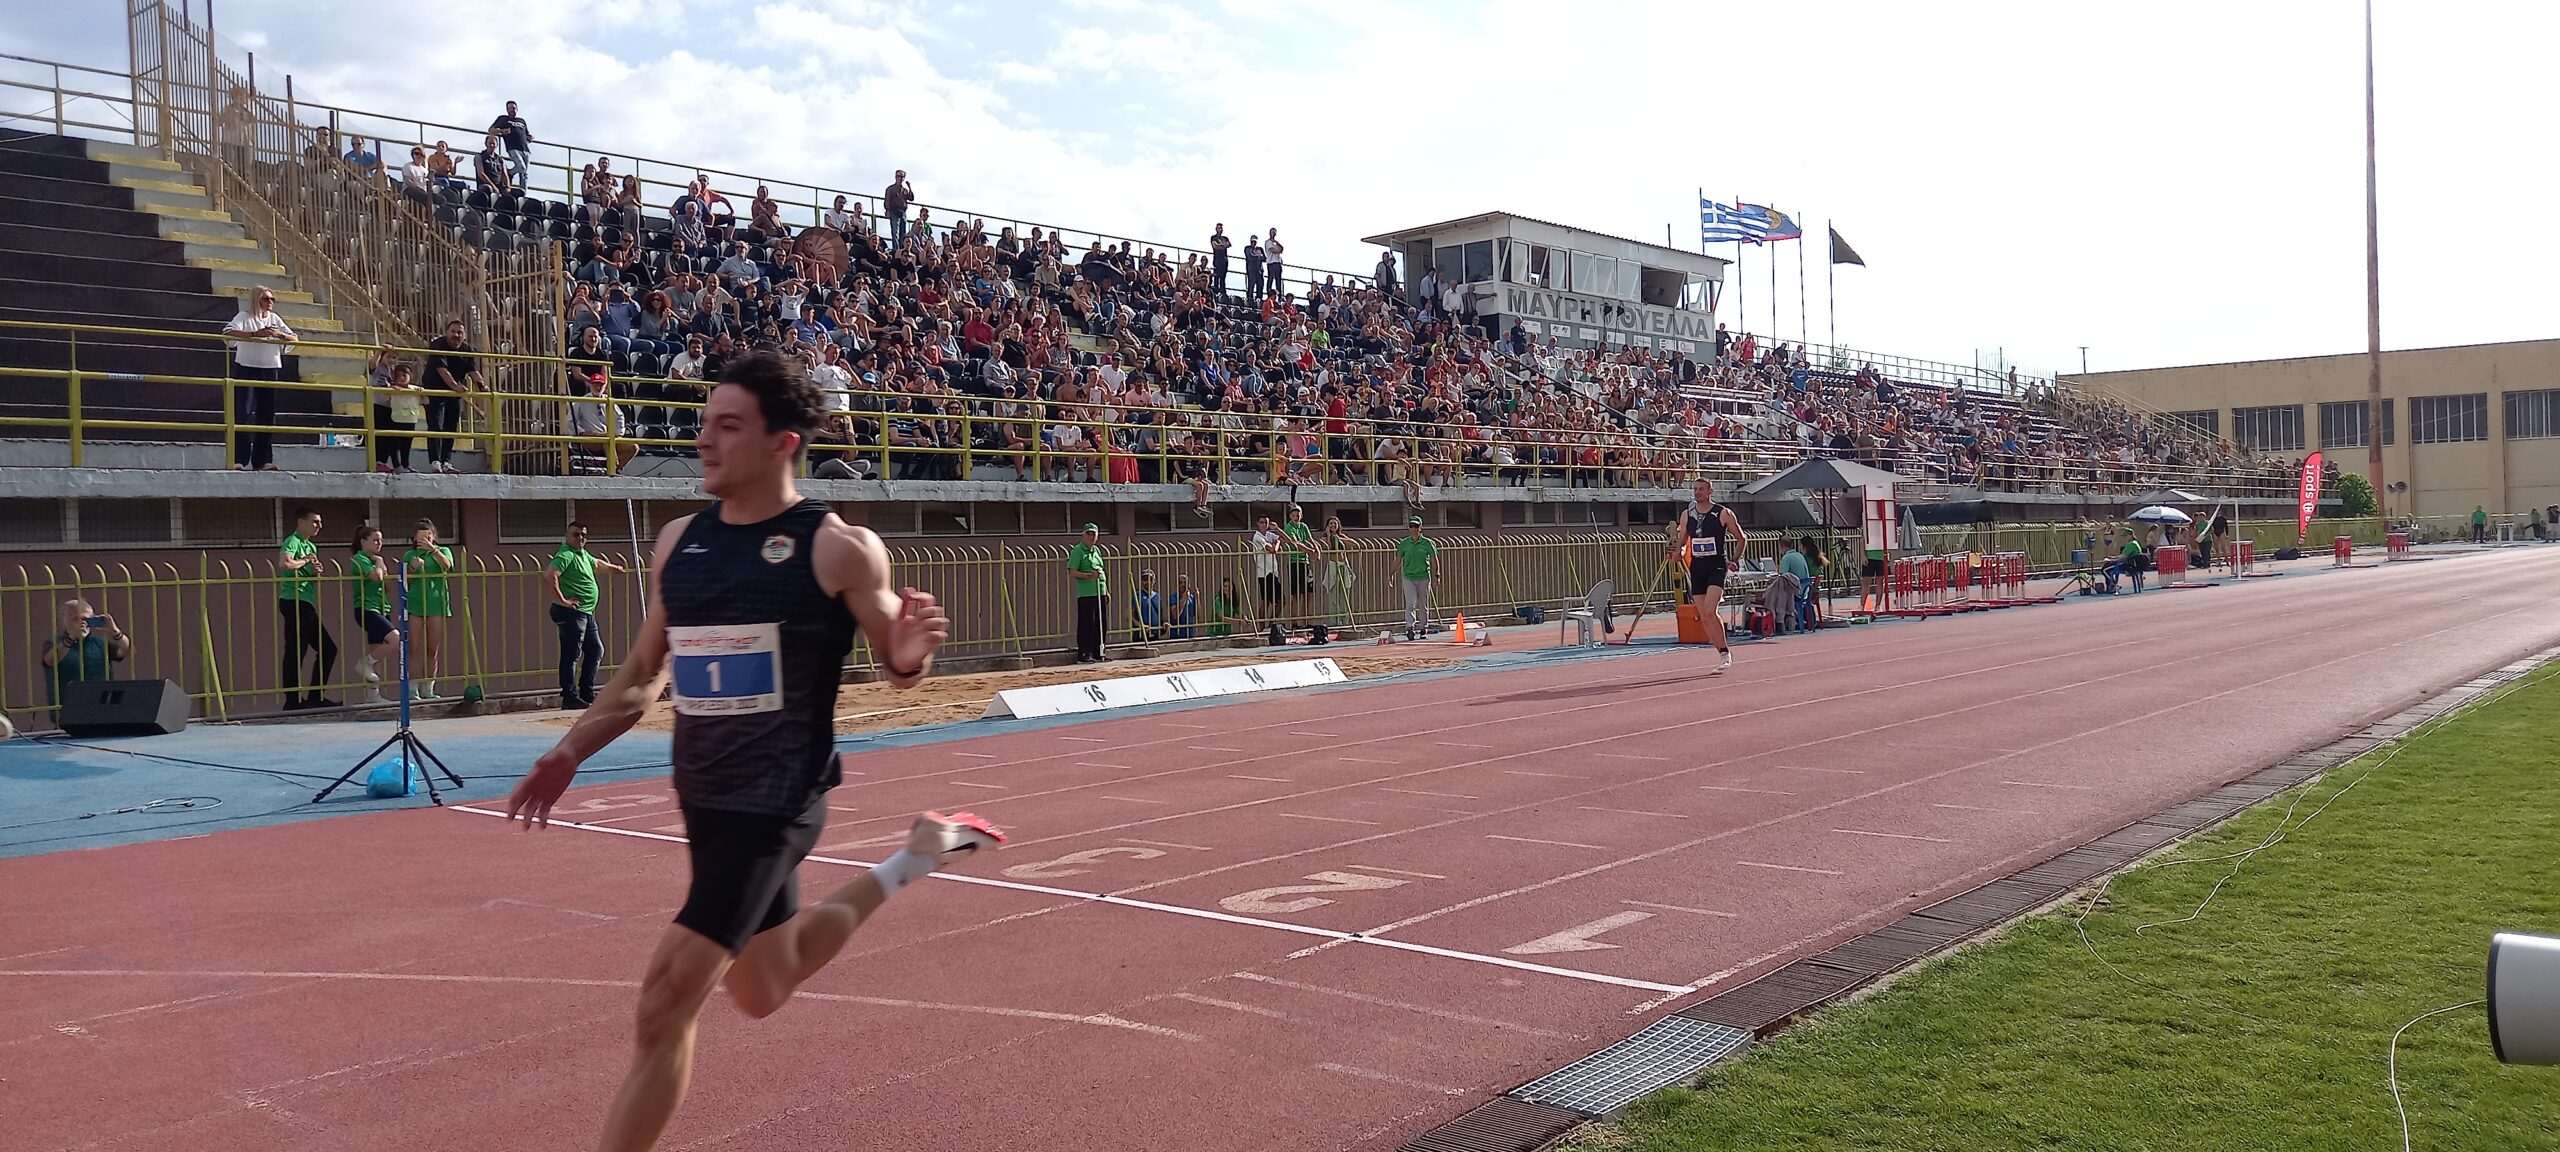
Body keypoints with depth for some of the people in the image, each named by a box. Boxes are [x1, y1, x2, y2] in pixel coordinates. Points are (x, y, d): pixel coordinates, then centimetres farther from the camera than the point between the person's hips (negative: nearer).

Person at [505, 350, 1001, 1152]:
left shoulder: (839, 549, -14)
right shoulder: (678, 542, 4)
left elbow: (900, 670, -4)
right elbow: (641, 674, 15)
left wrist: (912, 654, -27)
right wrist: (571, 752, 4)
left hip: (777, 798, -7)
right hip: (704, 795, 8)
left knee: (666, 1003, -11)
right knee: (762, 992, 24)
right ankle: (918, 856, 40)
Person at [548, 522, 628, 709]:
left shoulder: (583, 554, 17)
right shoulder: (566, 555, -12)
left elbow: (597, 562, 41)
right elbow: (550, 574, -27)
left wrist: (614, 567, 57)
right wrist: (561, 600, -24)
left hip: (586, 613, 10)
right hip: (572, 612, -10)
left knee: (596, 650, 15)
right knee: (571, 655, -7)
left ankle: (587, 694, 21)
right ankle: (569, 697, -4)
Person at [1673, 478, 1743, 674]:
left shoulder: (1723, 513, -3)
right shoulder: (1686, 515, 9)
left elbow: (1741, 538, 8)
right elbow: (1682, 542, 18)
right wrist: (1679, 551, -4)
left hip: (1716, 566, -5)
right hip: (1696, 568, 5)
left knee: (1710, 611, -21)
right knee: (1704, 617, 5)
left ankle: (1724, 652, -8)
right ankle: (1723, 655, 16)